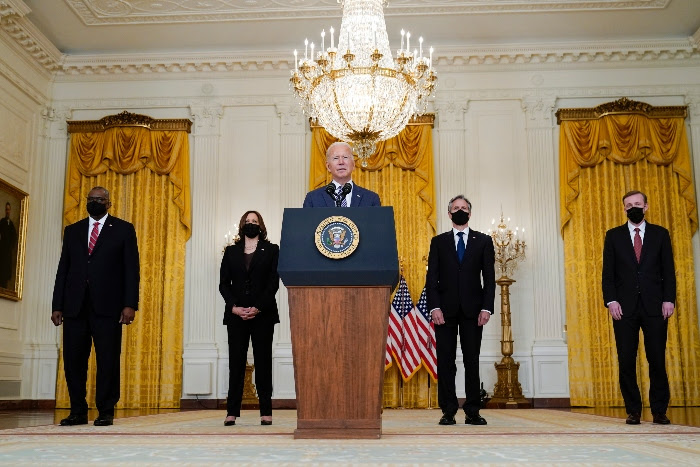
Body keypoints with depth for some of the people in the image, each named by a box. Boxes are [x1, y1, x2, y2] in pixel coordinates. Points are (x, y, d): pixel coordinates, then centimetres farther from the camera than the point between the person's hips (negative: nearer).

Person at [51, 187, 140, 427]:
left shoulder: (123, 229, 8)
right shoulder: (72, 231, 18)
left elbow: (131, 269, 1)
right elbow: (63, 270, 14)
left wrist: (130, 304, -8)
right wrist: (57, 305, 7)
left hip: (107, 306, -3)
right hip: (75, 306, 3)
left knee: (108, 360, -2)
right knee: (73, 360, 4)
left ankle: (106, 412, 7)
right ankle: (78, 411, 14)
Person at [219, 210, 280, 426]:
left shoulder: (271, 250, 7)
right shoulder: (231, 252, 13)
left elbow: (273, 282, -1)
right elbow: (223, 283, 7)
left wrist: (257, 308, -12)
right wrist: (234, 307, -8)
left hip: (263, 314, -2)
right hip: (236, 314, 2)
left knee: (263, 361, 0)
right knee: (236, 362, 1)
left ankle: (266, 412, 3)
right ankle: (232, 412, 3)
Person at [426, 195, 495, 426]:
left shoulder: (483, 241, 11)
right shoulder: (438, 242, 11)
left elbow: (489, 277, 5)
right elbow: (432, 277, 5)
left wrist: (486, 307, -6)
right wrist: (434, 307, -8)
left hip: (472, 310, 0)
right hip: (445, 310, 0)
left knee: (472, 362, 1)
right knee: (445, 362, 0)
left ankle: (472, 412, 6)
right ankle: (448, 411, 5)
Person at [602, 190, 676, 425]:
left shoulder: (660, 234, 10)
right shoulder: (613, 236, 10)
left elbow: (669, 271, 7)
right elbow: (608, 272, 6)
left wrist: (669, 300, -4)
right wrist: (611, 301, -5)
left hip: (655, 306, 0)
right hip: (625, 307, 0)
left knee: (657, 360, 1)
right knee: (626, 361, 1)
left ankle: (659, 411, 10)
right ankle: (633, 411, 9)